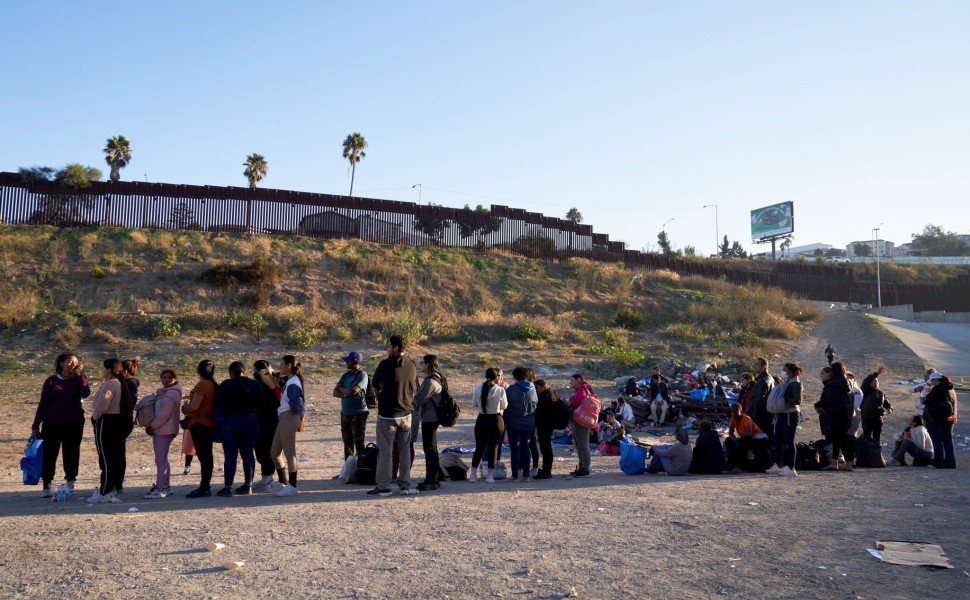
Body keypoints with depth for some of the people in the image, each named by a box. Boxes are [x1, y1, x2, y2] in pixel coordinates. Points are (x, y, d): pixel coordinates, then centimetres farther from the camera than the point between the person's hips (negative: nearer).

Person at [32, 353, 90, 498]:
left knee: (71, 454, 5)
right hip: (52, 424, 0)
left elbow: (85, 393, -17)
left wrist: (82, 374, -15)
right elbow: (43, 404, 2)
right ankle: (47, 486, 10)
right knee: (49, 454, 2)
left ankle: (70, 483, 14)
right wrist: (36, 425, 1)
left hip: (74, 424, 0)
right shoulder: (51, 381, 1)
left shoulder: (78, 380, 4)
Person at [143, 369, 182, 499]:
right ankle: (166, 486, 23)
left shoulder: (171, 394, -15)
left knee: (160, 460, -8)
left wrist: (152, 426, -12)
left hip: (164, 431, -11)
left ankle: (159, 489, -6)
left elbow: (164, 414, -20)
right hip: (161, 430, 11)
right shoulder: (163, 392, 17)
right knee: (163, 459, 16)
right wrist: (152, 426, 8)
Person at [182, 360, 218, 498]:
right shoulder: (213, 384, 12)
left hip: (199, 424, -9)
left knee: (203, 456, -8)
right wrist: (189, 403, 21)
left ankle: (204, 488, -6)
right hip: (209, 423, 9)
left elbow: (194, 406, -19)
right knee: (206, 455, 12)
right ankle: (205, 487, 19)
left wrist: (184, 407, 0)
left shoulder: (202, 385, -16)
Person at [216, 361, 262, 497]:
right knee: (248, 453, 9)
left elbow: (218, 404, -5)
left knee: (230, 455, 1)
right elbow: (261, 404, 2)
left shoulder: (225, 385, -5)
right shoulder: (254, 385, 2)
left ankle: (228, 487, 0)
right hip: (251, 420, 3)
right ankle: (248, 486, 12)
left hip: (230, 421, -3)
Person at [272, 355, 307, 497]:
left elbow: (295, 406, -20)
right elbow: (302, 403, 17)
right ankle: (283, 482, 24)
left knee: (289, 453, -2)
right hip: (284, 419, 10)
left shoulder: (292, 383, -16)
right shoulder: (290, 381, 13)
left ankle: (292, 486, 6)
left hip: (289, 419, -10)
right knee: (274, 452, 14)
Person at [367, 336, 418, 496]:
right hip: (406, 414, 5)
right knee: (405, 450, 13)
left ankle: (383, 486, 4)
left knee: (384, 450, 2)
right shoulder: (411, 366, 3)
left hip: (387, 415, -5)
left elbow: (375, 383, -1)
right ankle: (405, 485, 15)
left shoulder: (386, 364, -14)